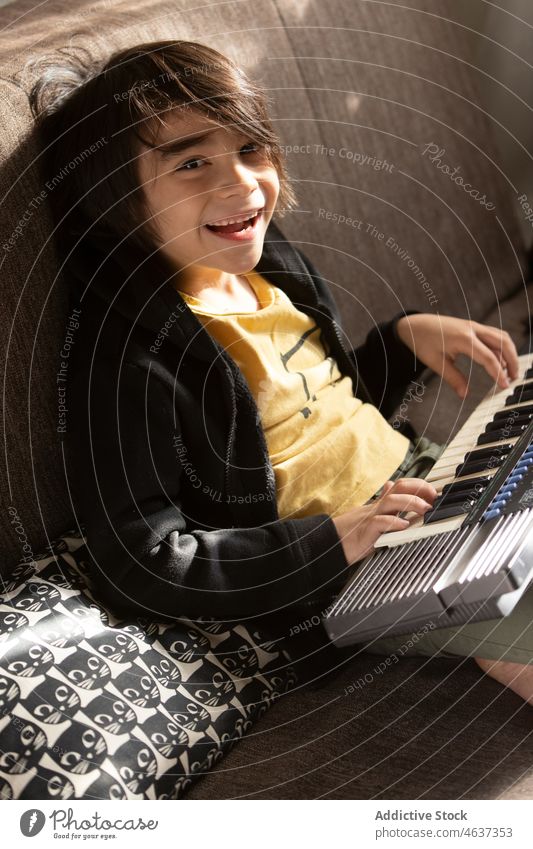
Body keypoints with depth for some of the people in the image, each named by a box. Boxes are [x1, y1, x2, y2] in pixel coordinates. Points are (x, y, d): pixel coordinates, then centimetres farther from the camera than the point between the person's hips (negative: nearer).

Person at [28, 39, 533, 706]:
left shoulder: (271, 263, 3)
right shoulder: (129, 353, -21)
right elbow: (139, 565, -22)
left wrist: (407, 335, 0)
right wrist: (333, 542, -24)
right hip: (338, 578, -8)